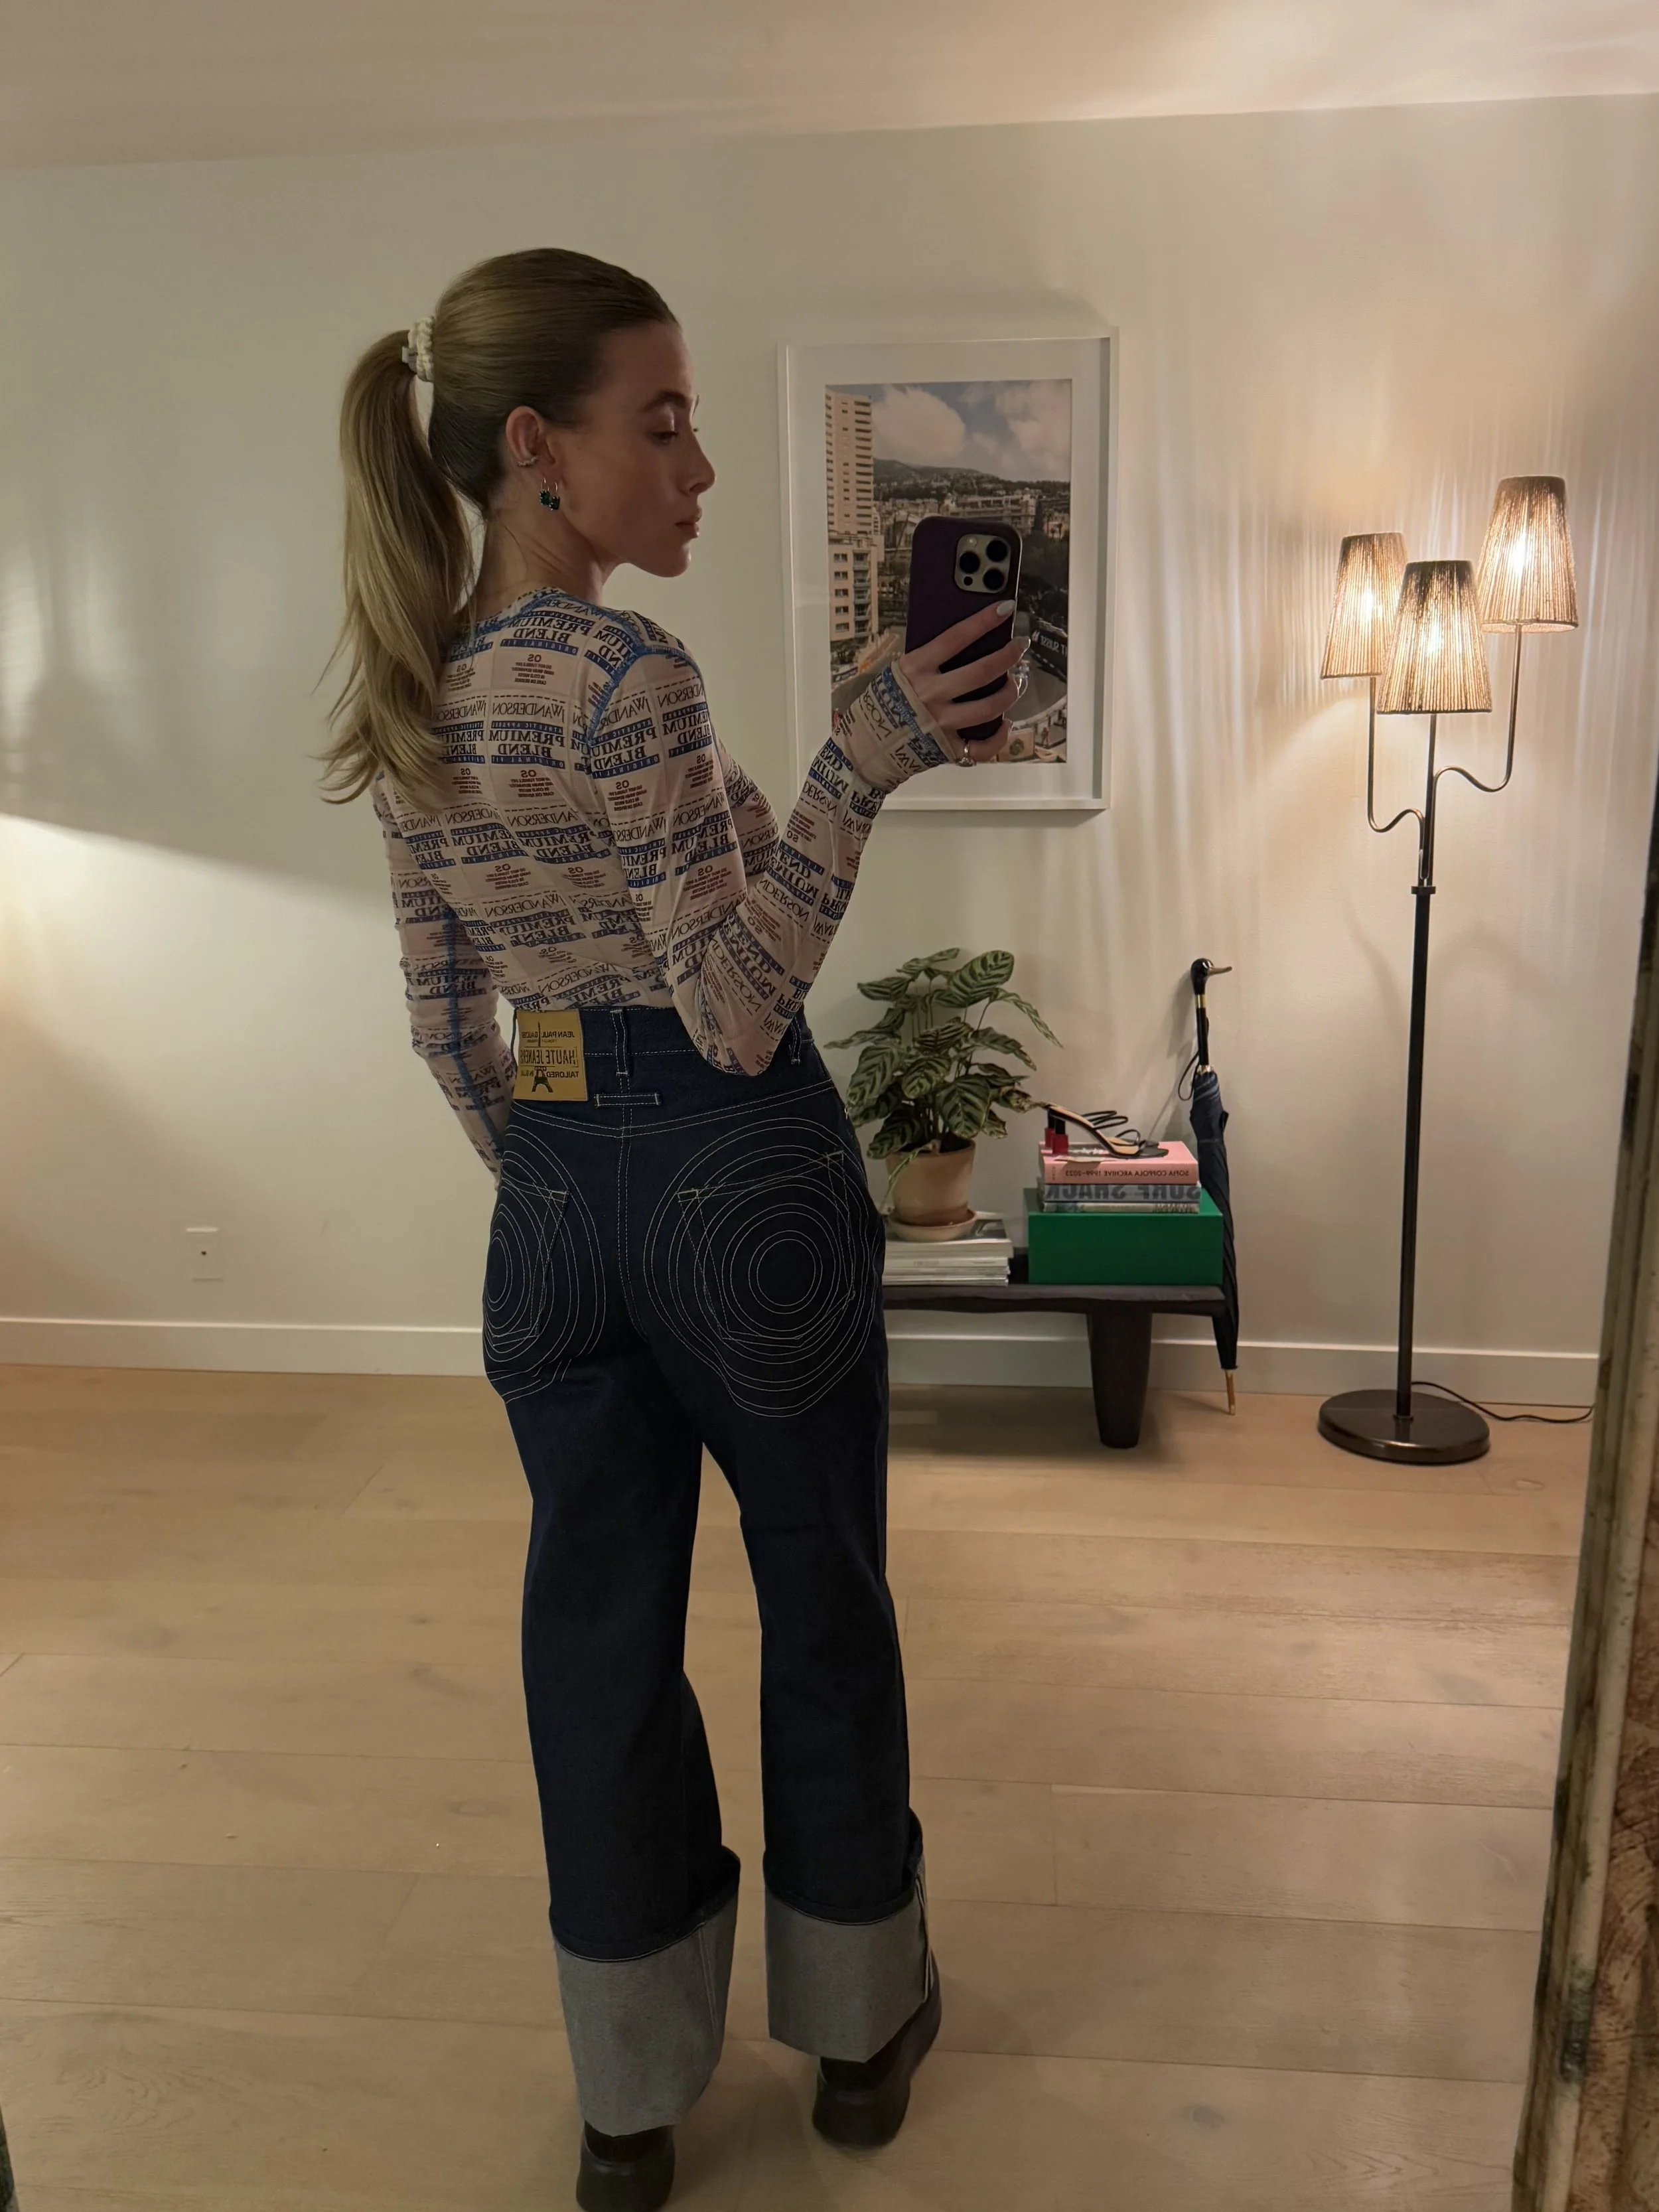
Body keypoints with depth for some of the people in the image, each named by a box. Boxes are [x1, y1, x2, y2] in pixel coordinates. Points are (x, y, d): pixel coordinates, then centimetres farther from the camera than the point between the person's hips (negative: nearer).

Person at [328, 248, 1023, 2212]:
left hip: (552, 1192, 7)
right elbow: (740, 1005, -20)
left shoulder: (405, 692, 6)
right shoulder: (623, 672, -18)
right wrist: (867, 756, -21)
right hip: (740, 1179, -7)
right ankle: (858, 2020, 35)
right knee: (822, 1601, 13)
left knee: (596, 1617, 15)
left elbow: (446, 1016, 11)